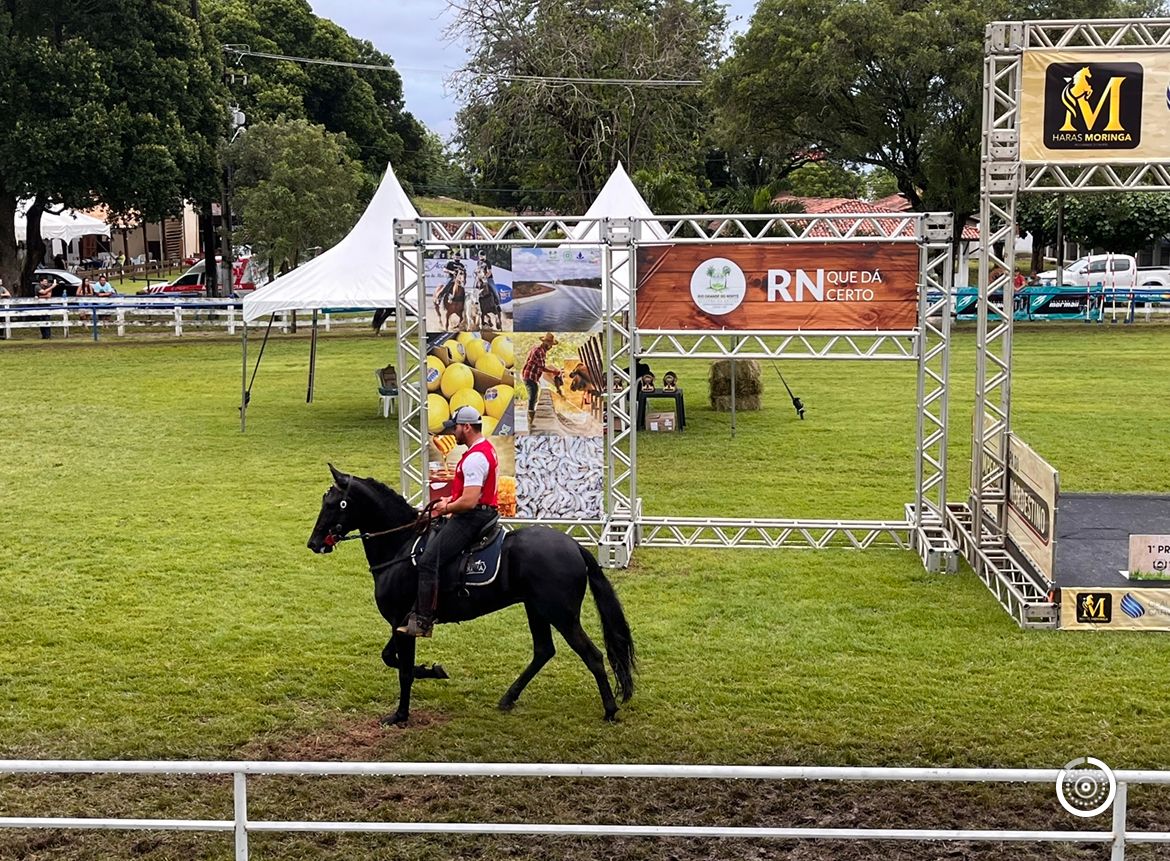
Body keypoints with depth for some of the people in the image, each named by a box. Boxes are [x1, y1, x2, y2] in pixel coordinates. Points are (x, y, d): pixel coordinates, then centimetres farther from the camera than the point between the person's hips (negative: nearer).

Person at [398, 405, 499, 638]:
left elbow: (469, 501, -26)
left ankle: (423, 621, -14)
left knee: (428, 561, -14)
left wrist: (446, 509, -9)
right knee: (430, 539, 20)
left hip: (472, 518, -12)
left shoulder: (475, 457, -20)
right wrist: (451, 500, 14)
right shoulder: (486, 449, 15)